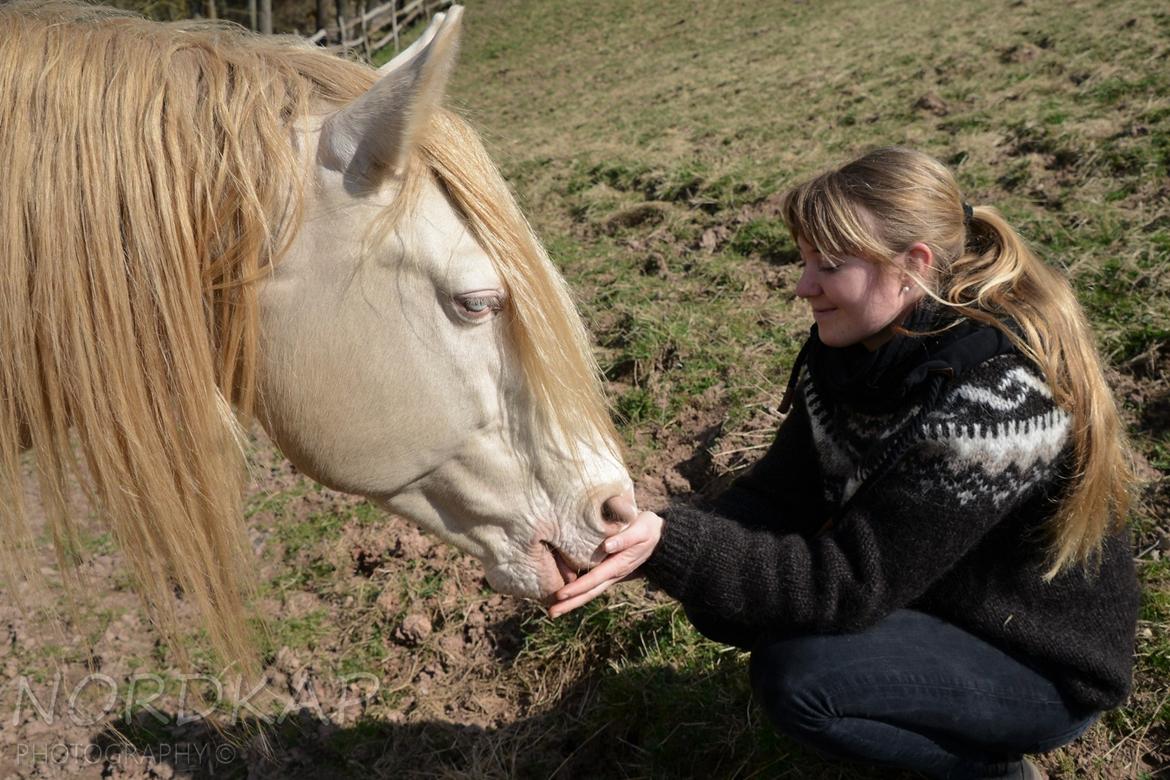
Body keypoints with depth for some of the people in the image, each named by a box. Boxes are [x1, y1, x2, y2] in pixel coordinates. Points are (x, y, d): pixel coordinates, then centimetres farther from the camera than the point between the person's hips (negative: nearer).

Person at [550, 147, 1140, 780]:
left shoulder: (995, 394, -33)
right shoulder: (860, 345, -8)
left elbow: (850, 583, -32)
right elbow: (778, 494, -11)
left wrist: (671, 548, -40)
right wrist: (652, 542, -29)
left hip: (1046, 666, -7)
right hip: (921, 594, 8)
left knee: (795, 675, -27)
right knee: (723, 601, -6)